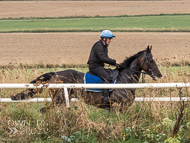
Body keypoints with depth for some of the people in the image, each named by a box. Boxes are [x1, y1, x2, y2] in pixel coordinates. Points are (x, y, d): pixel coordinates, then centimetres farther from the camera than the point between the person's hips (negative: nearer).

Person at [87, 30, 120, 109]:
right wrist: (114, 62, -20)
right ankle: (105, 101, -30)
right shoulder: (98, 45, -15)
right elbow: (102, 58, -24)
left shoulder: (104, 46, 17)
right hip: (94, 66, -10)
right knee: (107, 78, -26)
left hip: (100, 67, 10)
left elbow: (106, 58, 20)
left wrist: (115, 63, 4)